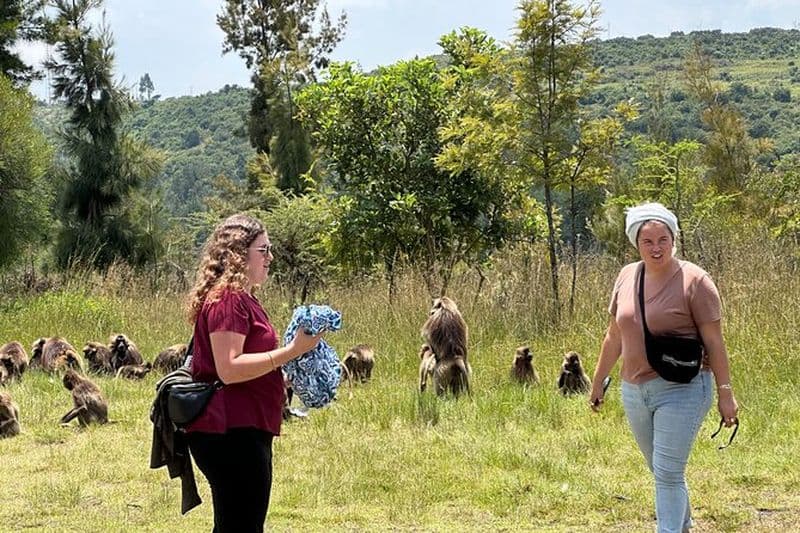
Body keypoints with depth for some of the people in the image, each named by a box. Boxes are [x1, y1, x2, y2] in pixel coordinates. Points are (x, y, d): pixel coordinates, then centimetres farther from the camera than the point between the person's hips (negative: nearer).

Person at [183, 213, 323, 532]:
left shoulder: (241, 299, 19)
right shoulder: (228, 300, -14)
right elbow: (229, 369, -23)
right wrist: (292, 351, -24)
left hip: (242, 431, 11)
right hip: (231, 433, -11)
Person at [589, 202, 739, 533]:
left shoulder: (693, 281, -11)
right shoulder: (627, 276, 5)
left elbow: (714, 341, -10)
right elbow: (614, 336, 15)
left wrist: (725, 393, -12)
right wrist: (598, 382, 20)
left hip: (681, 390, -6)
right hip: (635, 391, 6)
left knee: (668, 473, -10)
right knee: (661, 471, 18)